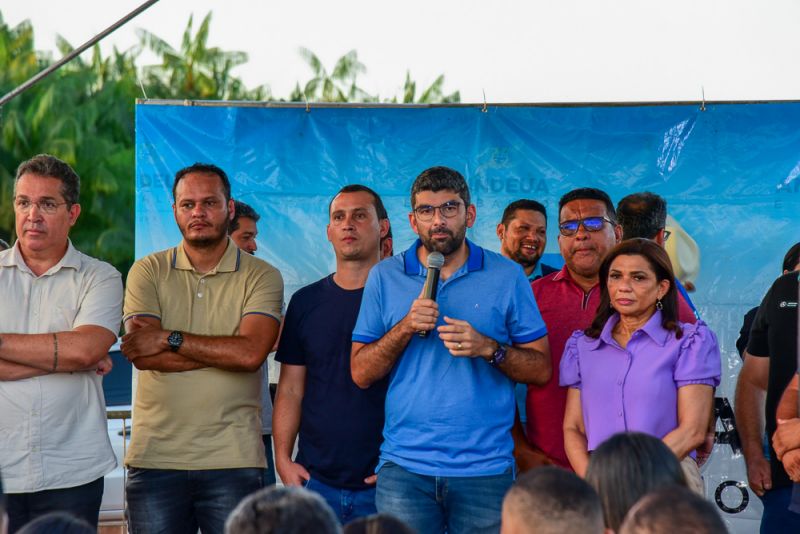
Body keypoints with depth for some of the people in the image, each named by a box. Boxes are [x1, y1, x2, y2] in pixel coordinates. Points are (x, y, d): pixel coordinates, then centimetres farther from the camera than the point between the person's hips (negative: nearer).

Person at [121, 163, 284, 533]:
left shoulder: (261, 276, 3)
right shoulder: (148, 272, 7)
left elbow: (251, 353, -13)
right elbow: (143, 356, -8)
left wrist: (169, 339, -11)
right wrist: (224, 351, -11)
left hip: (233, 459, -1)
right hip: (155, 457, 1)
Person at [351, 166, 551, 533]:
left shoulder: (507, 277, 5)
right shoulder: (384, 277, 8)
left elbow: (541, 369, 3)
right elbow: (361, 374, 5)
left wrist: (488, 349, -14)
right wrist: (406, 327, -10)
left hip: (485, 466, 0)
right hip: (404, 466, 1)